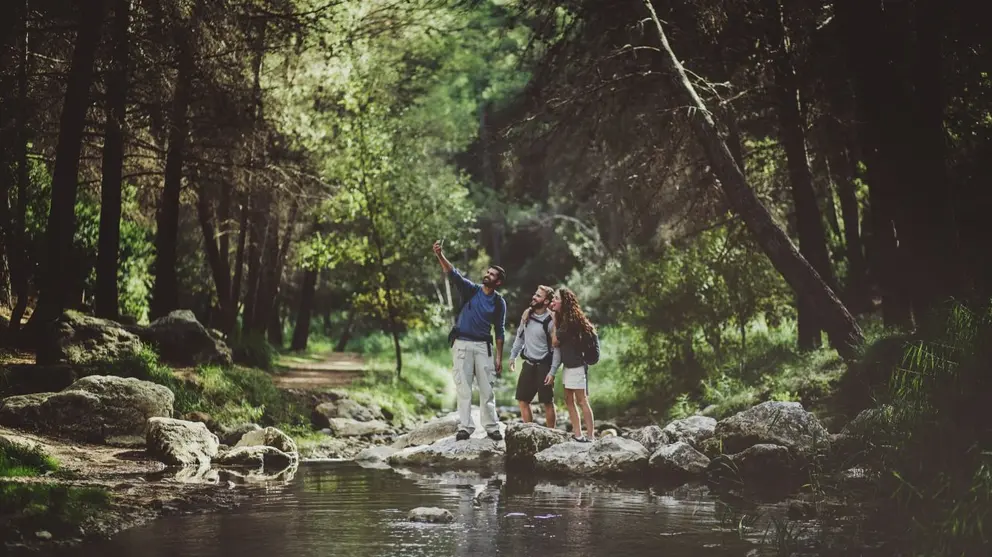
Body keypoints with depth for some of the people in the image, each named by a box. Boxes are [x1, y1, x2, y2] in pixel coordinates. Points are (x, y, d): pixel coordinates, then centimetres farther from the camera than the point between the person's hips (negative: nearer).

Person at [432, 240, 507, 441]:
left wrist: (499, 357, 3)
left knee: (487, 389, 2)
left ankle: (491, 427, 8)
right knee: (463, 388, -3)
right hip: (462, 343, -1)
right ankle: (465, 427, -3)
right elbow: (452, 273, -13)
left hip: (483, 345, 1)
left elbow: (499, 332, 8)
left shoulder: (499, 303, 5)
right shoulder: (470, 289, 2)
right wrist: (440, 256, -29)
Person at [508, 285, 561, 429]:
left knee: (547, 402, 1)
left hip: (543, 365, -6)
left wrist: (552, 371, -16)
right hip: (528, 363, 7)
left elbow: (556, 347, -13)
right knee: (522, 400, 6)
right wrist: (513, 356, 12)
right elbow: (519, 336, 15)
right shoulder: (527, 314, 3)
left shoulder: (550, 321, -15)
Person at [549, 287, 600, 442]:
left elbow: (555, 341, -11)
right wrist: (555, 318, 8)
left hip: (577, 365, -10)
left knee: (581, 401, -7)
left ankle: (590, 436, -4)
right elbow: (558, 341, 9)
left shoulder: (571, 320, -16)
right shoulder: (564, 319, 13)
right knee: (569, 400, 9)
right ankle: (577, 435, 11)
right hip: (568, 365, 10)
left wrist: (554, 320, -4)